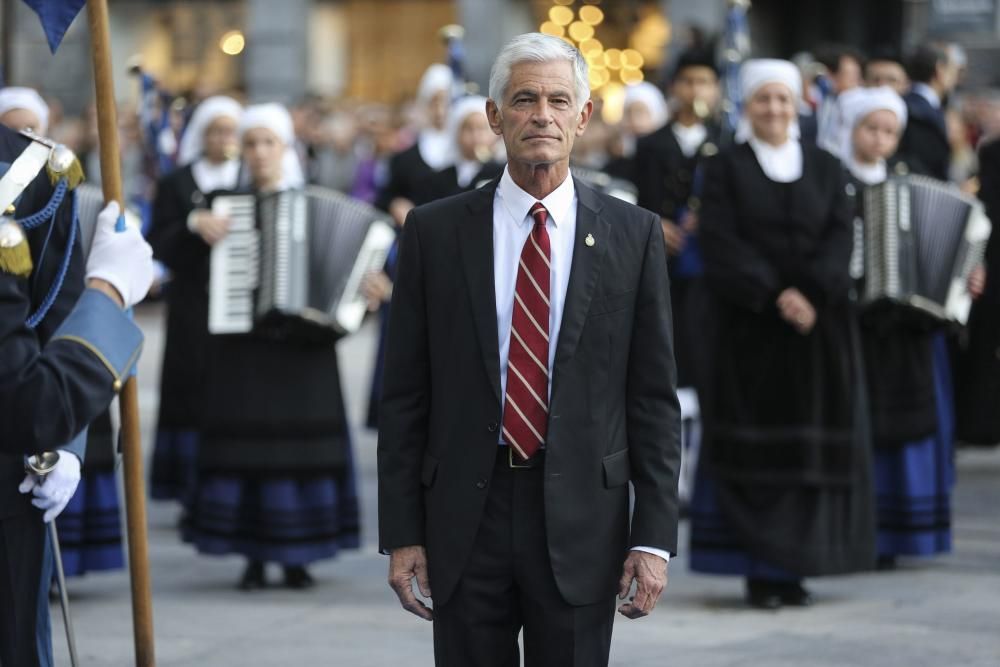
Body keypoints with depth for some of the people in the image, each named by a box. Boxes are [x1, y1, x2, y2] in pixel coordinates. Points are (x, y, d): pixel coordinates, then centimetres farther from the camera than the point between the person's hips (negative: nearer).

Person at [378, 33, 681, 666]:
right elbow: (405, 395, 4)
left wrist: (654, 538, -3)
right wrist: (401, 534, -1)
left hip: (582, 518, 0)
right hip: (465, 516, 0)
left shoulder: (633, 234, 2)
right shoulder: (435, 230, 3)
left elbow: (654, 397, 2)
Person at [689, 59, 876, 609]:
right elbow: (720, 243, -8)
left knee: (812, 443, 1)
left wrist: (808, 294, -16)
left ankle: (793, 566, 7)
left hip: (816, 326, 3)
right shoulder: (726, 168, 3)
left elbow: (841, 236, 0)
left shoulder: (824, 168, 11)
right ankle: (758, 569, -2)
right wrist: (774, 294, -19)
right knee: (753, 442, -5)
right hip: (749, 328, -3)